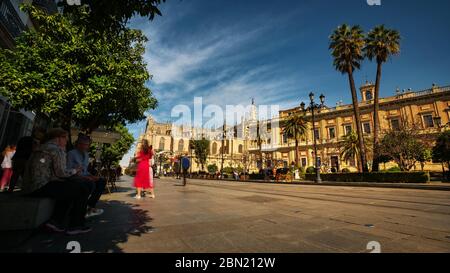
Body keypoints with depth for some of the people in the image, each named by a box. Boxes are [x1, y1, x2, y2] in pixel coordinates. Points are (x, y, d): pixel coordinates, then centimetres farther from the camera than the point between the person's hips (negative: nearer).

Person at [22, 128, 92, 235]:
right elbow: (61, 172, -17)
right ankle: (75, 226, 0)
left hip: (29, 187, 10)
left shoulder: (42, 148, 19)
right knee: (82, 190, -8)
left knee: (68, 189, 23)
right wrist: (75, 170, 1)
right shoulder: (57, 149, -9)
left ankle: (56, 221, 16)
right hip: (41, 186, -10)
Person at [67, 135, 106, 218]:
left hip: (83, 177, 8)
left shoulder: (86, 155, 13)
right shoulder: (71, 154, -10)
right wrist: (85, 177, -24)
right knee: (91, 183, -32)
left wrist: (92, 176, -1)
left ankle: (91, 206, -4)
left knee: (102, 181, -5)